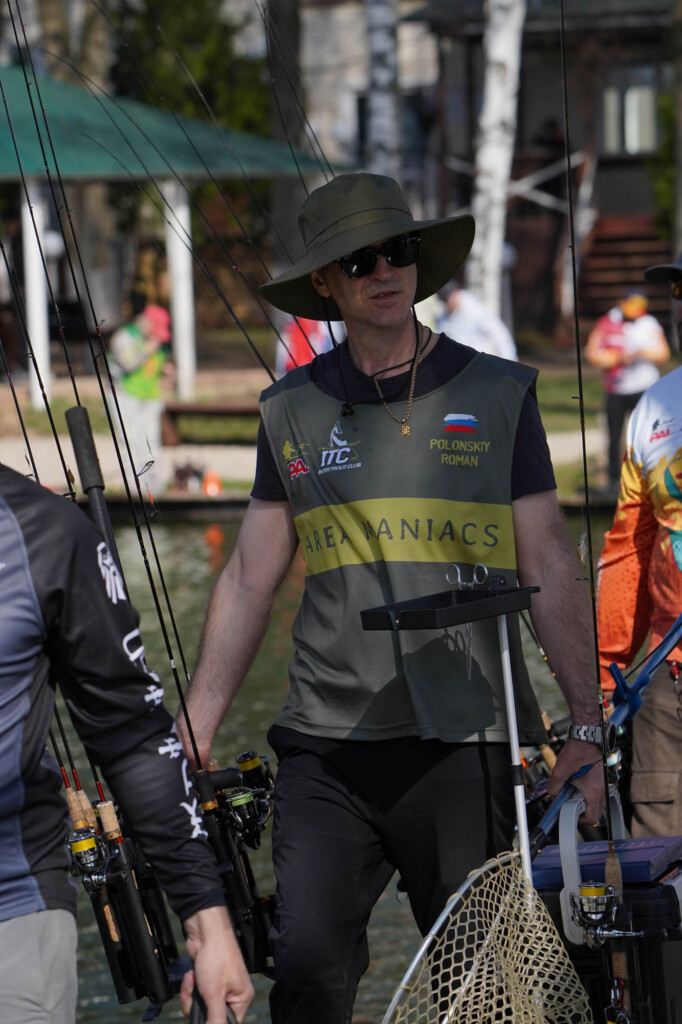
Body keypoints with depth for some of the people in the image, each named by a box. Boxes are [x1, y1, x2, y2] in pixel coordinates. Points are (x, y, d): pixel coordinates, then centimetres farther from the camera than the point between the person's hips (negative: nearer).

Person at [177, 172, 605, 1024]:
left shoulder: (497, 394, 6)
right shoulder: (292, 410, 11)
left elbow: (550, 571, 6)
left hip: (464, 742, -1)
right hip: (326, 747, 1)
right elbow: (248, 580, 13)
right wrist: (189, 738, 9)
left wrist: (587, 728, -1)